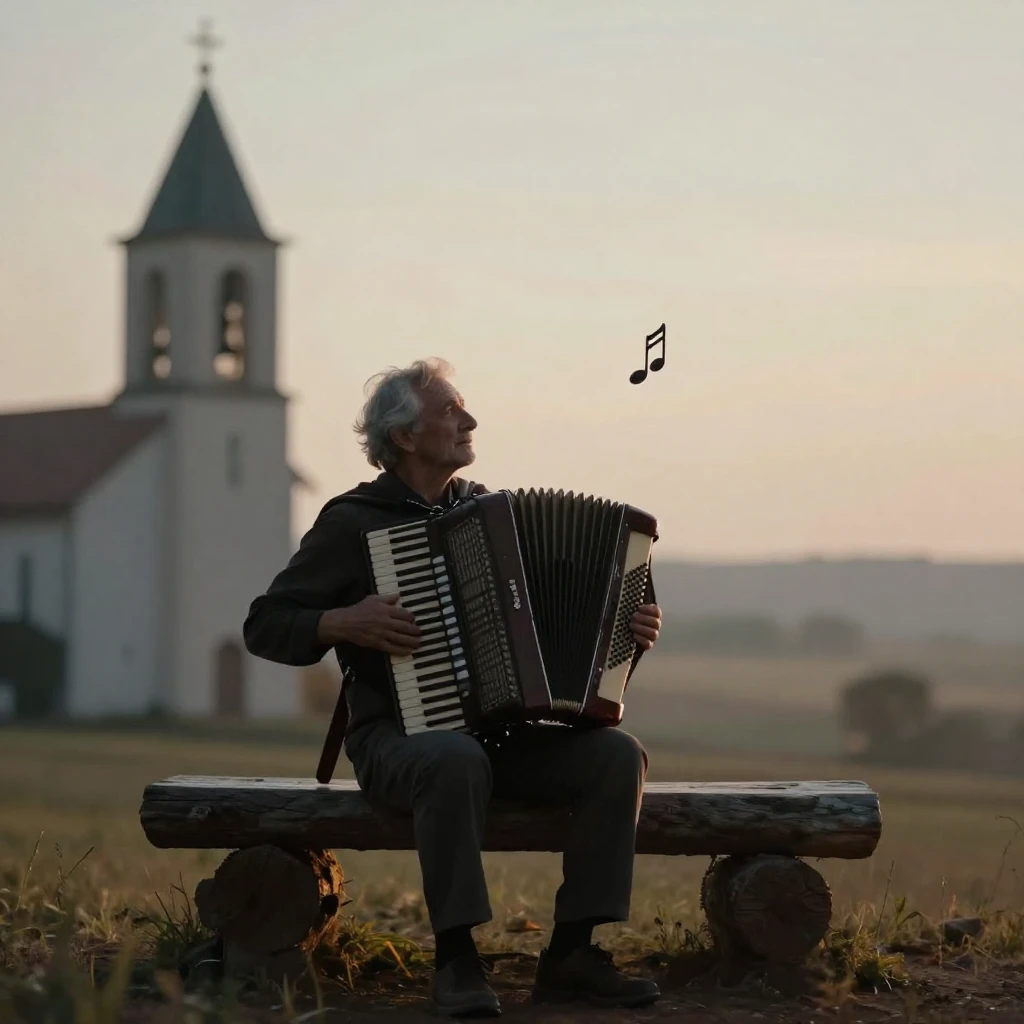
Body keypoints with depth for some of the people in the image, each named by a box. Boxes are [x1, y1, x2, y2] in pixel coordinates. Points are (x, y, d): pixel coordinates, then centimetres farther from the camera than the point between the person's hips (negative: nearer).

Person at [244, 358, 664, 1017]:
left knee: (618, 756, -20)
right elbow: (265, 626, -1)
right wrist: (344, 624, -17)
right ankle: (456, 957, -30)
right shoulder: (352, 522, 0)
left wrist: (622, 627, 5)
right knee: (457, 761, -39)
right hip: (401, 734, -5)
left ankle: (572, 953, -18)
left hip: (506, 732, 5)